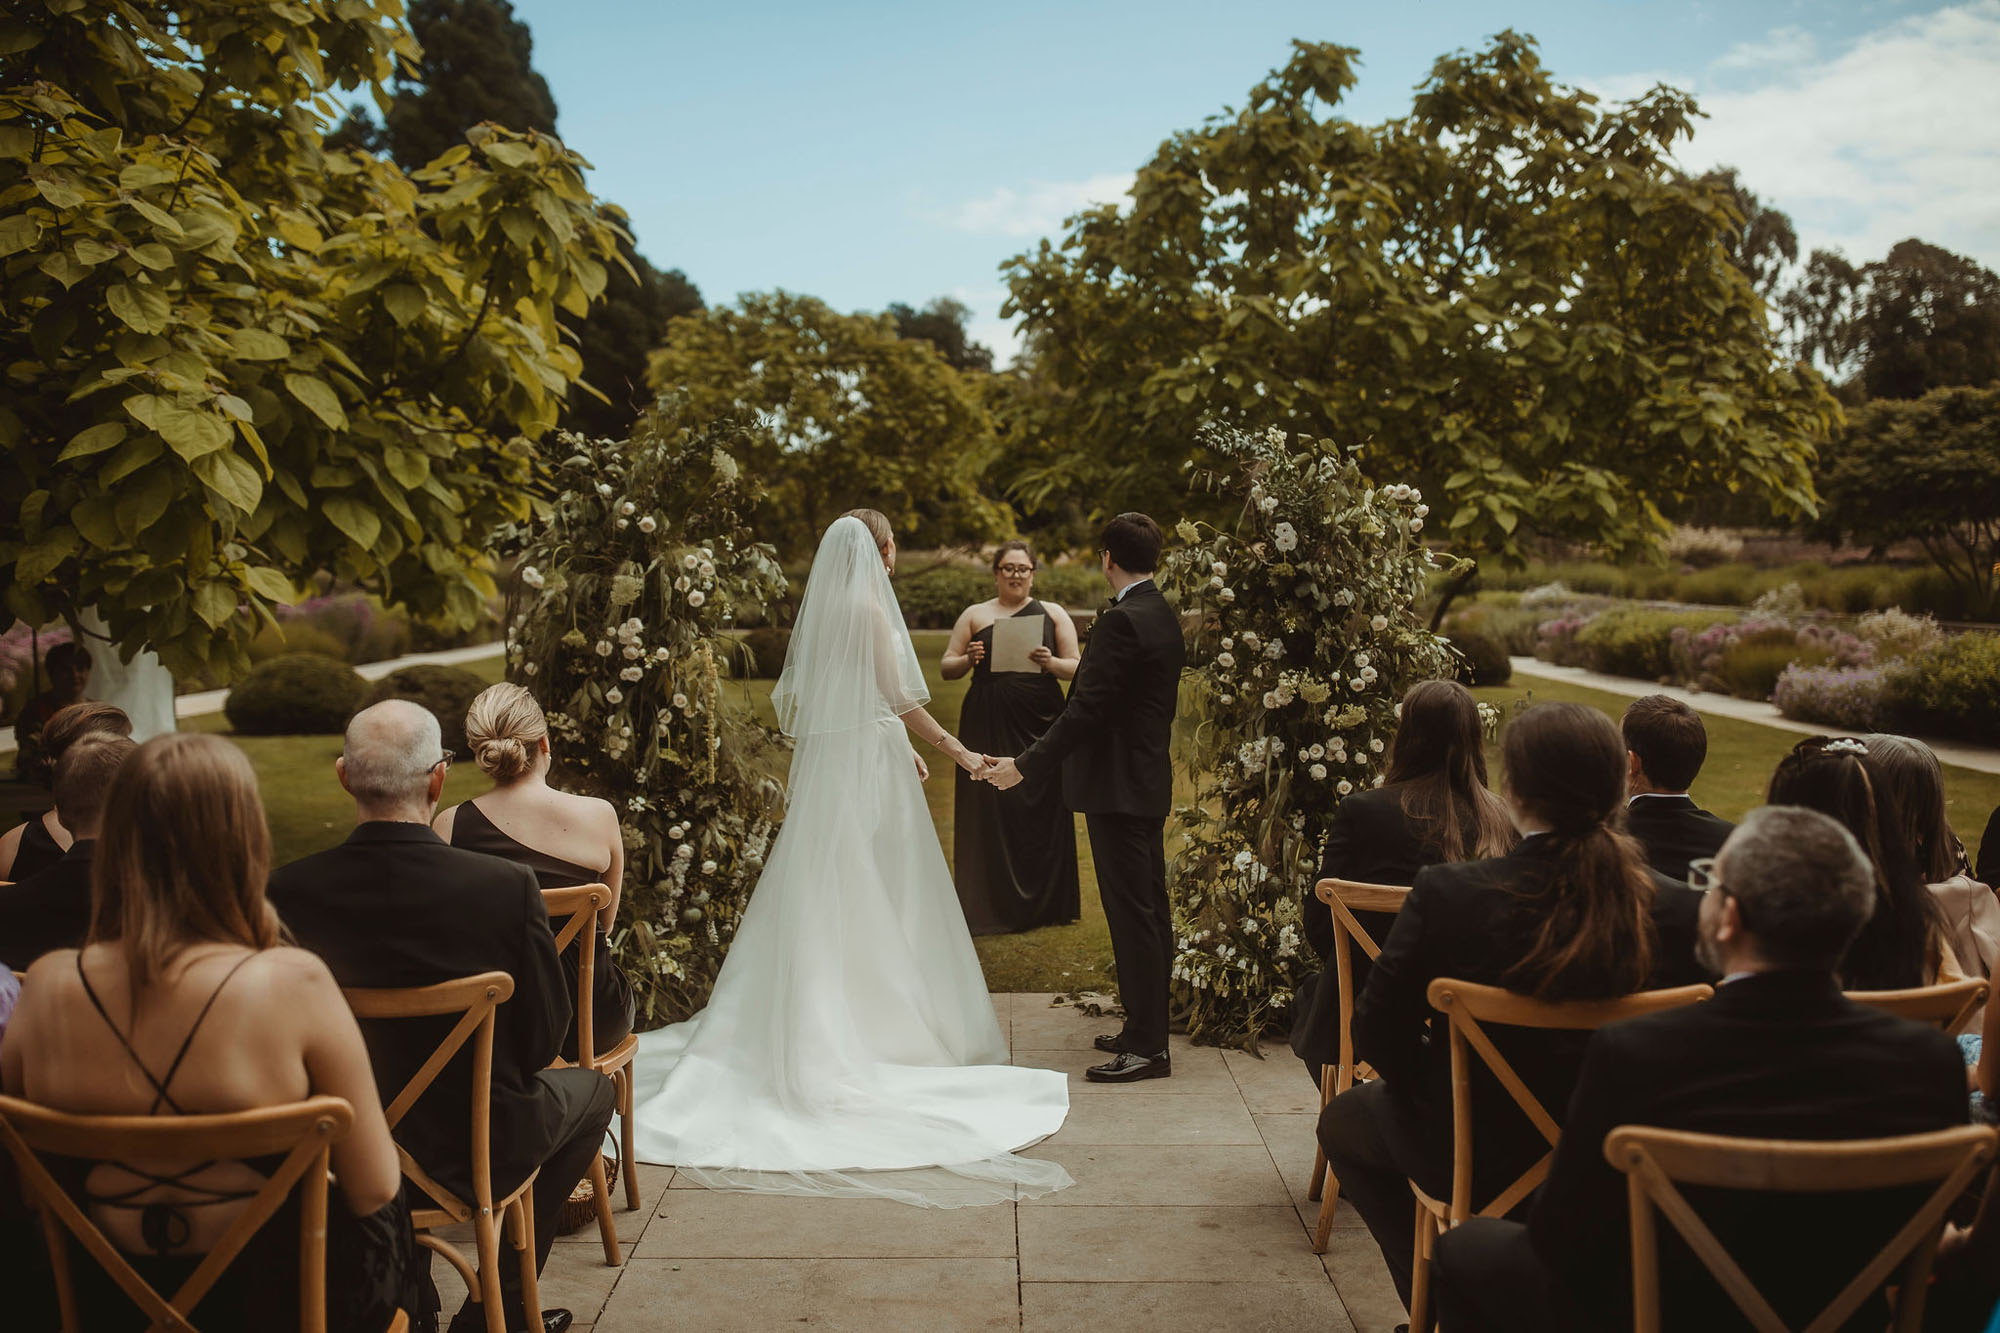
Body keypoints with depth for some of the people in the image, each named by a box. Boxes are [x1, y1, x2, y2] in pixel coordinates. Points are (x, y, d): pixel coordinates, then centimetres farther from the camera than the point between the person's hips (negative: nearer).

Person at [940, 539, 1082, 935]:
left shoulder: (1053, 615, 10)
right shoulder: (975, 615, 10)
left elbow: (1077, 668, 6)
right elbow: (945, 668, 8)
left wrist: (1051, 662, -14)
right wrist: (968, 660, -12)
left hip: (1040, 724, 0)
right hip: (988, 725, 0)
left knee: (1042, 810, 1)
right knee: (988, 810, -2)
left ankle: (1045, 904, 15)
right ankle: (990, 907, 8)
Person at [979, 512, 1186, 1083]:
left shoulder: (1121, 621, -18)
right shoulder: (1165, 617, 12)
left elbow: (1086, 709, -22)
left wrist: (1026, 765, -16)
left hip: (1117, 786, -10)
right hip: (1149, 782, 10)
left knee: (1132, 913, -6)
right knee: (1150, 908, 14)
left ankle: (1147, 1046, 0)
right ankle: (1148, 1029, 25)